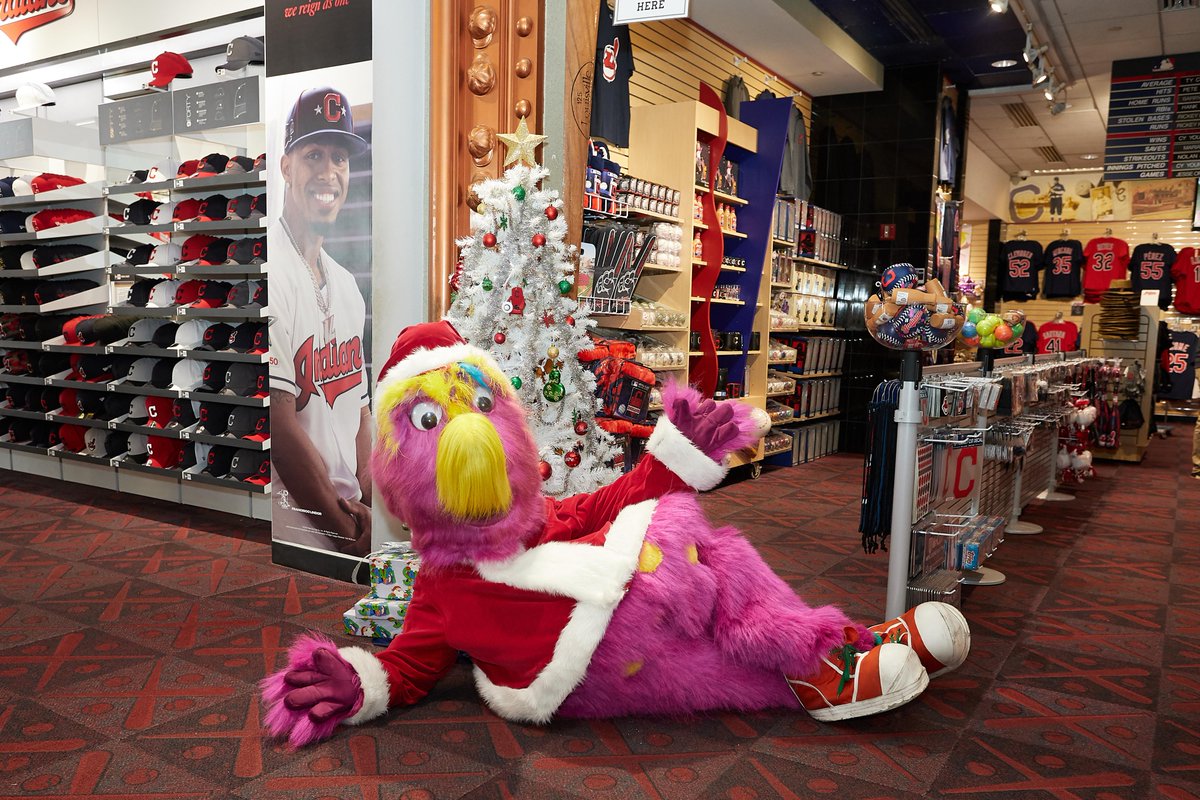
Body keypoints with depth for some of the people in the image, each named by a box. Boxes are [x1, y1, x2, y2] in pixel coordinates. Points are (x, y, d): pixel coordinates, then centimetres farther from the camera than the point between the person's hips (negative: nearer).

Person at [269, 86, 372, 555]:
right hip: (292, 531, -7)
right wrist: (347, 529, -11)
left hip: (349, 522, 7)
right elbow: (280, 426, -18)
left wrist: (367, 504, -3)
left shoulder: (347, 285, 12)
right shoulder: (272, 270, -14)